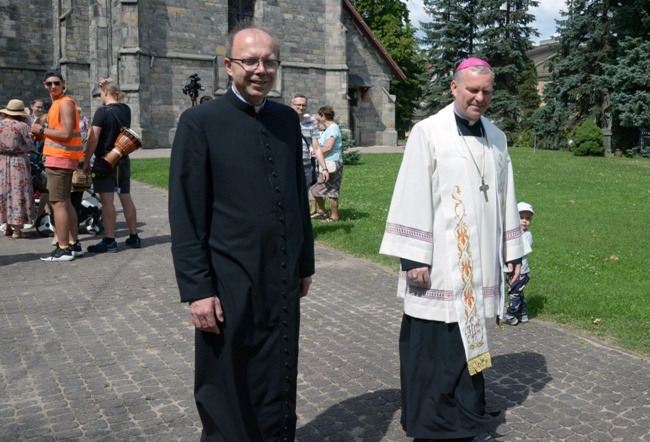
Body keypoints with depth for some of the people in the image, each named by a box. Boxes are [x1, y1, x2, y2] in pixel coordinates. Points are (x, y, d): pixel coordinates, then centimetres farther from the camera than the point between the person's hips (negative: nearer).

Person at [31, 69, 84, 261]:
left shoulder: (65, 103, -12)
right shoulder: (57, 104, 19)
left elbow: (66, 133, -21)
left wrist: (41, 130, -10)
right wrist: (43, 132, 4)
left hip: (61, 158, -11)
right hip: (62, 157, 11)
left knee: (57, 203, -9)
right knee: (65, 201, 14)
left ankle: (63, 249, -8)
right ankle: (74, 244, 19)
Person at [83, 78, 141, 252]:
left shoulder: (102, 112, -13)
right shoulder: (126, 110, 6)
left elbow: (93, 140, -15)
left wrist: (86, 161, -8)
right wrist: (108, 85, 21)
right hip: (123, 160, 7)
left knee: (107, 200, -5)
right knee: (126, 198, 11)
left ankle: (109, 241, -4)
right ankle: (134, 237, 16)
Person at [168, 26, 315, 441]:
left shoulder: (288, 119, 7)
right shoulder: (200, 122, -8)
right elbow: (185, 215, -10)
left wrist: (305, 262, 13)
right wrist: (197, 289, -13)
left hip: (283, 281, 5)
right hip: (229, 283, -4)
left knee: (279, 387, 17)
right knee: (227, 392, 13)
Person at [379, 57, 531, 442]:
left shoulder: (496, 138, 10)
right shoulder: (428, 132, -6)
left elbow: (505, 199, 14)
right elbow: (413, 198, -10)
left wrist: (513, 251, 12)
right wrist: (414, 258, -14)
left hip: (481, 261, 5)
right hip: (440, 261, -5)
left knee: (470, 335, 13)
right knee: (434, 342, 4)